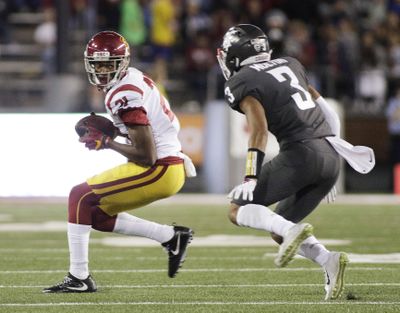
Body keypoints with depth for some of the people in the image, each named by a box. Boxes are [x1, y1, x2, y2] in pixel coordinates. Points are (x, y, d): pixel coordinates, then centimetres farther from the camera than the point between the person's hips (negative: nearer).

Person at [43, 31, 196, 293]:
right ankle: (172, 237, 17)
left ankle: (79, 278, -7)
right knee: (98, 215, 16)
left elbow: (146, 155, -23)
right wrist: (111, 130, 8)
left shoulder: (124, 96, -20)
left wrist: (107, 143, -10)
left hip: (159, 171, -10)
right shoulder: (135, 77, 10)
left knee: (81, 197, -8)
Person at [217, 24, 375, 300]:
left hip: (300, 153, -7)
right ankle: (329, 260, -8)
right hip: (330, 157, 7)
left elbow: (259, 130, -12)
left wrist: (251, 179, -16)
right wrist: (340, 144, 32)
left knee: (239, 210, 0)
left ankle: (293, 231, -25)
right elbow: (323, 107, 25)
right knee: (279, 230, 15)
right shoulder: (289, 65, 21)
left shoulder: (242, 83, 0)